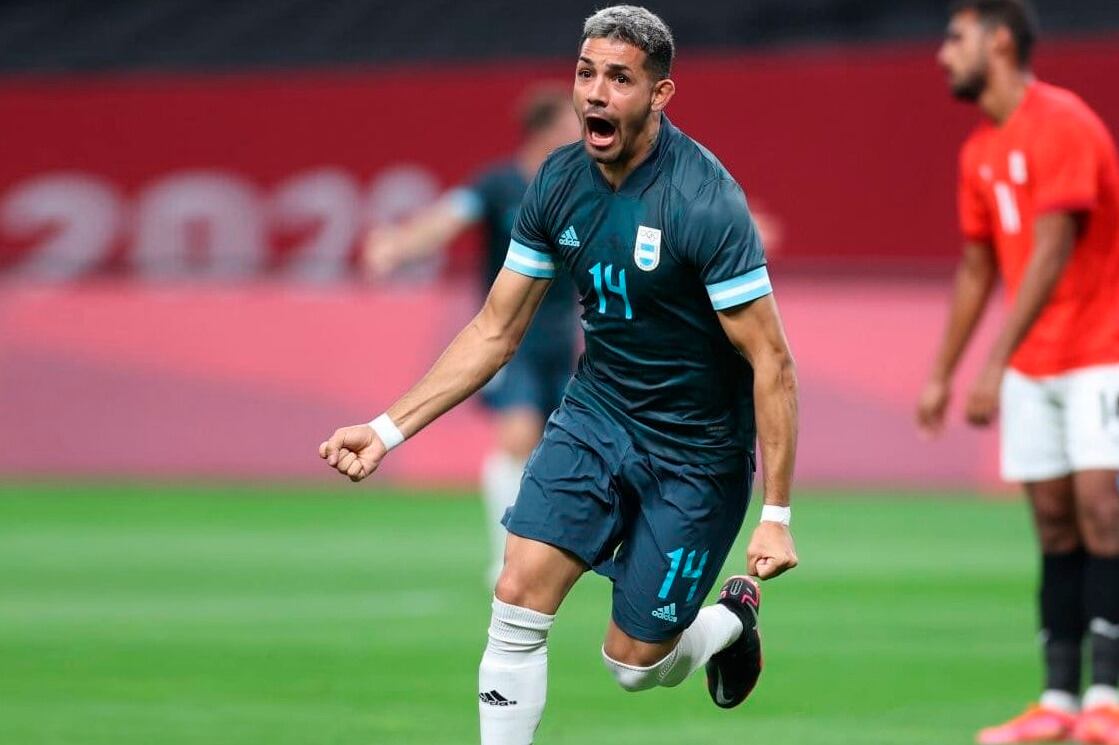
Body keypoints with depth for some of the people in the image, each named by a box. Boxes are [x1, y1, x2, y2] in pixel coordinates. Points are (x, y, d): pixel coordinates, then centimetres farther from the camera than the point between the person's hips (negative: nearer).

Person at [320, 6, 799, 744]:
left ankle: (734, 618, 36)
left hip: (694, 452, -5)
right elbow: (494, 331, 3)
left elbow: (771, 363, -21)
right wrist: (389, 428, -4)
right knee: (518, 600, -12)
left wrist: (777, 515, -24)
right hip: (596, 413, 5)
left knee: (633, 663, 3)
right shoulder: (561, 182, -6)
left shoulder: (706, 203, -25)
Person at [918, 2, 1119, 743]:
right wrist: (941, 373, 17)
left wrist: (996, 362, -25)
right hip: (1031, 369, 7)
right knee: (1054, 523, 4)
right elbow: (977, 270, 20)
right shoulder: (980, 151, 12)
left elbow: (1052, 255, -21)